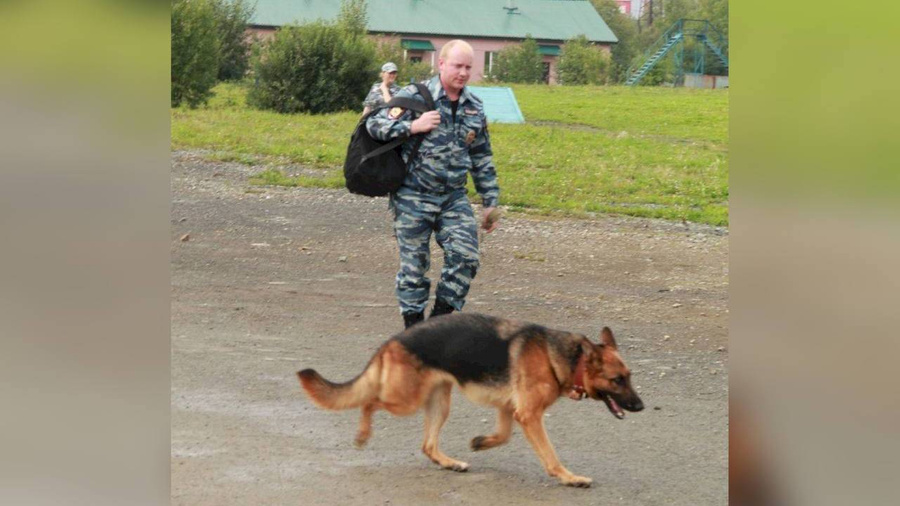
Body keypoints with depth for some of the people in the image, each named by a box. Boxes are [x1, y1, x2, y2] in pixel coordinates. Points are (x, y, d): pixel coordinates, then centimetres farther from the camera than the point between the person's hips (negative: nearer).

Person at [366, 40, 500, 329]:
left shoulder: (475, 108, 10)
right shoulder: (414, 97, -6)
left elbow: (482, 159, 18)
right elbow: (375, 126, -9)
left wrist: (490, 202, 16)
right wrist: (413, 126, -19)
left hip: (454, 197, 4)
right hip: (413, 197, -4)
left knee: (465, 256, -10)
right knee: (414, 263, 2)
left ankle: (441, 317, 5)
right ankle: (413, 324, 14)